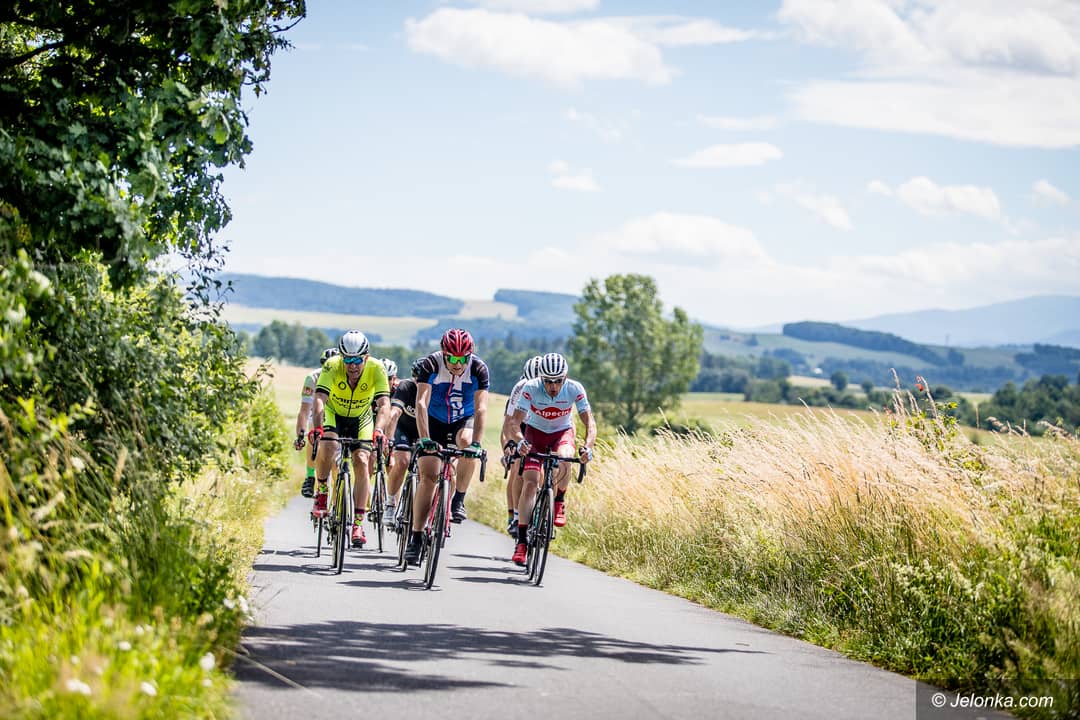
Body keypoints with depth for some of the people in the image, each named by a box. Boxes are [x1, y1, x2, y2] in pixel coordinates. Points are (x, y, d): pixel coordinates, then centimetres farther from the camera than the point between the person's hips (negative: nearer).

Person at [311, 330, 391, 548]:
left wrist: (379, 429, -54)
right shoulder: (332, 367, -30)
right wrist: (318, 427, -56)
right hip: (333, 414, -1)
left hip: (361, 418, 1)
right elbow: (319, 399, -39)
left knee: (362, 461, -15)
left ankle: (358, 524, -9)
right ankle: (322, 491, -4)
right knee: (328, 446, -30)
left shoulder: (376, 369, -28)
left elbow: (384, 404, -36)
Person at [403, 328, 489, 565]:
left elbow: (481, 408, -32)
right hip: (435, 421, 0)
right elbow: (421, 403, -33)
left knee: (466, 442, -34)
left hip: (464, 420, 0)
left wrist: (476, 443, -45)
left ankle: (458, 501, -13)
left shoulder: (479, 369, -24)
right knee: (428, 477, -11)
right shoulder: (430, 365, -25)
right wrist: (424, 438, -46)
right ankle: (415, 538, -6)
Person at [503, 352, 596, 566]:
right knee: (530, 483, -16)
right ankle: (521, 540, -12)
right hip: (535, 432, 0)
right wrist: (519, 441, -49)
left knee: (564, 458, -35)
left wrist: (588, 446, -43)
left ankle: (560, 502, -8)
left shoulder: (575, 389, -24)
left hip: (563, 432, 0)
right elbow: (514, 422, -28)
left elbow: (589, 422, -24)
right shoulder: (531, 388, -26)